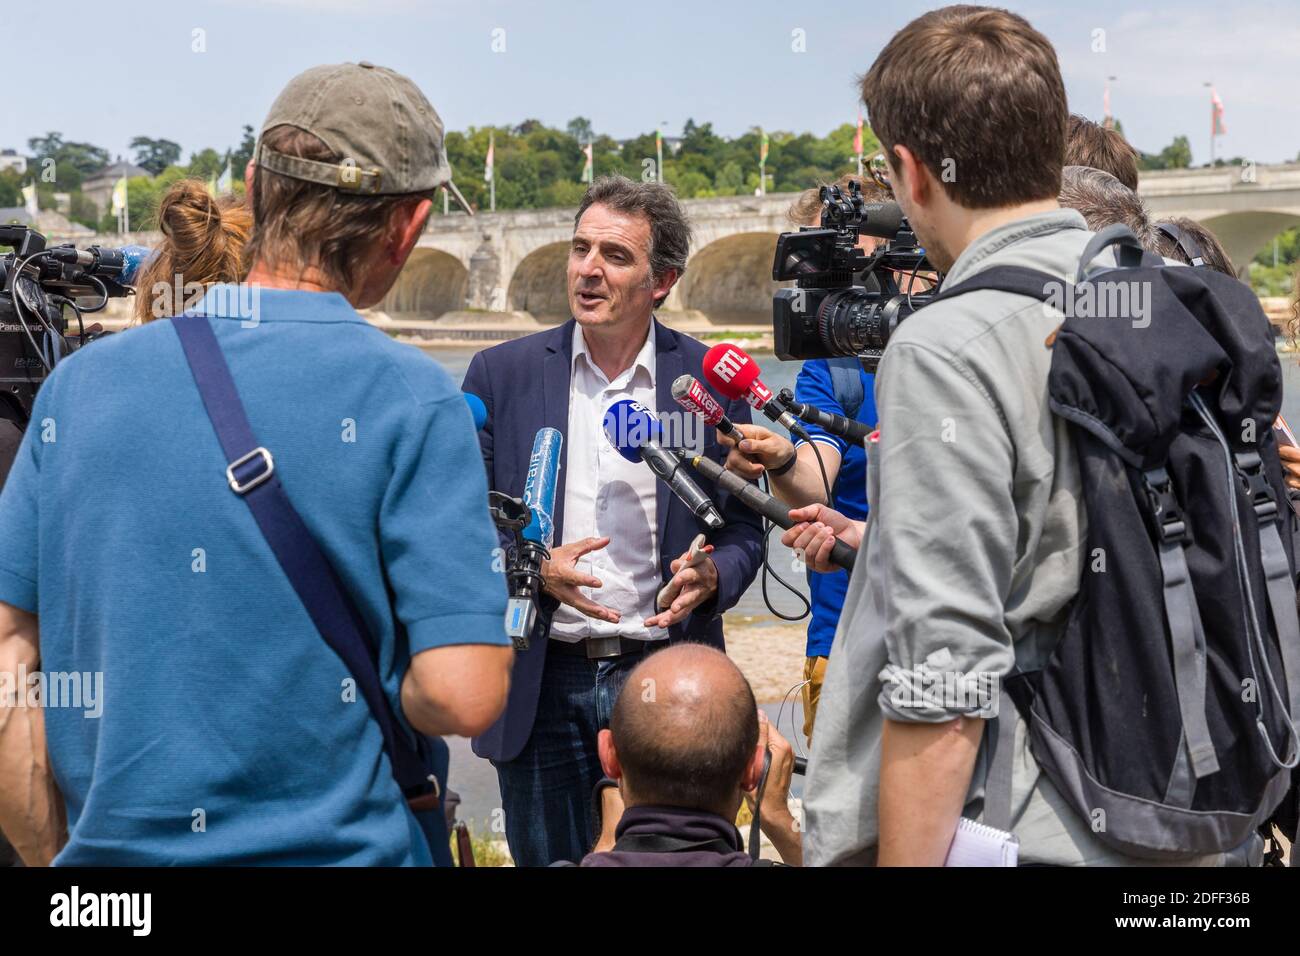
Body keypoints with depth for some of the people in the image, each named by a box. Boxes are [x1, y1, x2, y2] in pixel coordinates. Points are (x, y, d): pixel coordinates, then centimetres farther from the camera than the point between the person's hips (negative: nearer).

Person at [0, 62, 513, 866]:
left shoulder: (81, 380, -2)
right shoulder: (411, 400, -14)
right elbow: (462, 697, -20)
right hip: (335, 846, -3)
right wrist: (367, 689, 1)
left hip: (109, 846, 4)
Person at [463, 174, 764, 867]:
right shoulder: (502, 373, 1)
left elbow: (743, 530, 7)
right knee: (546, 858, 13)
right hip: (543, 685, 1)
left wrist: (710, 576, -15)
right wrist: (534, 567, -16)